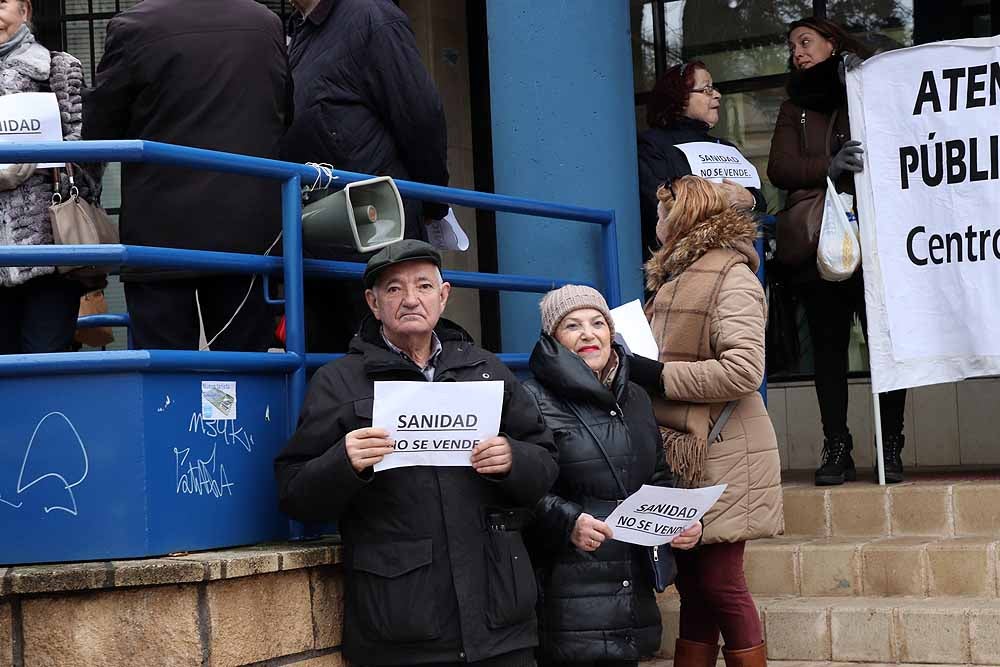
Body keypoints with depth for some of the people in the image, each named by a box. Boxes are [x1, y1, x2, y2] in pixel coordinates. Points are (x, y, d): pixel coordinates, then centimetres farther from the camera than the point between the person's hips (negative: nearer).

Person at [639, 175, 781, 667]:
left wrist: (660, 376, -16)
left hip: (719, 456, -8)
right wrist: (637, 370, 6)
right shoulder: (677, 277, 16)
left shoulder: (730, 276, -10)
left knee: (720, 584, -5)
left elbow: (744, 369, -20)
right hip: (681, 452, 8)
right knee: (694, 586, 11)